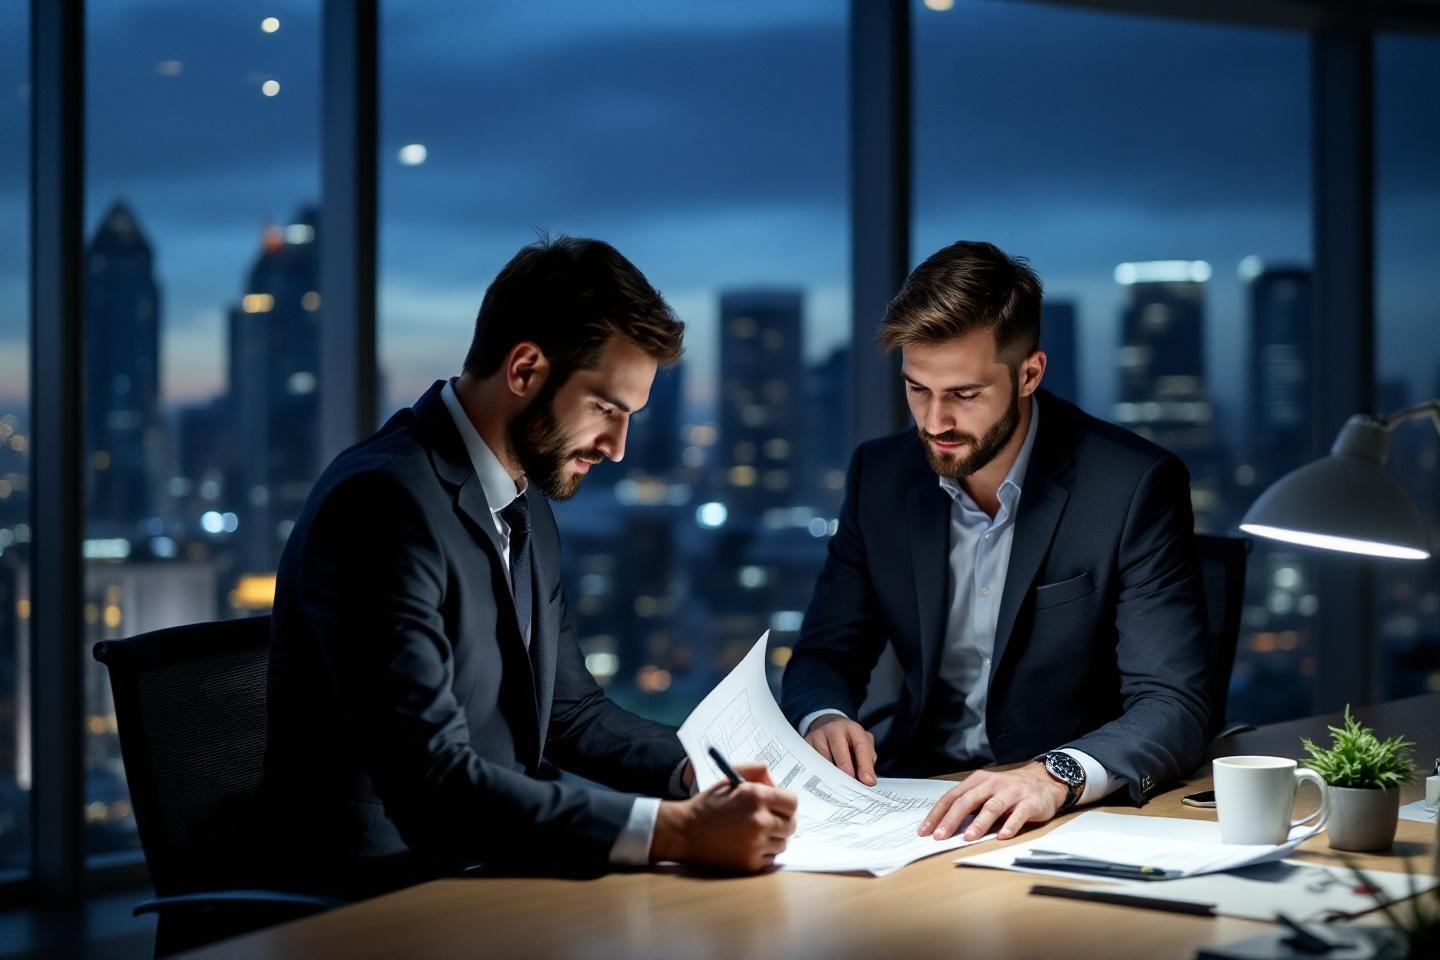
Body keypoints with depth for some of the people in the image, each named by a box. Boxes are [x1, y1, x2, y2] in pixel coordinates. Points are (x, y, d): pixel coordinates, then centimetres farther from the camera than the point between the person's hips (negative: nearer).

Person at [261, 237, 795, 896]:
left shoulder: (526, 505, 10)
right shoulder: (383, 502, -19)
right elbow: (433, 782, -26)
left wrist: (695, 774, 0)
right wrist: (677, 829, -31)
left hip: (494, 867, 8)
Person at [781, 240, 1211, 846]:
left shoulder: (1134, 487, -11)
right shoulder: (880, 475, 3)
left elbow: (1174, 706, -17)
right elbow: (825, 655, 10)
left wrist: (1055, 775, -36)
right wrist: (823, 719, -15)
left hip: (1076, 813, -4)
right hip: (919, 798, 4)